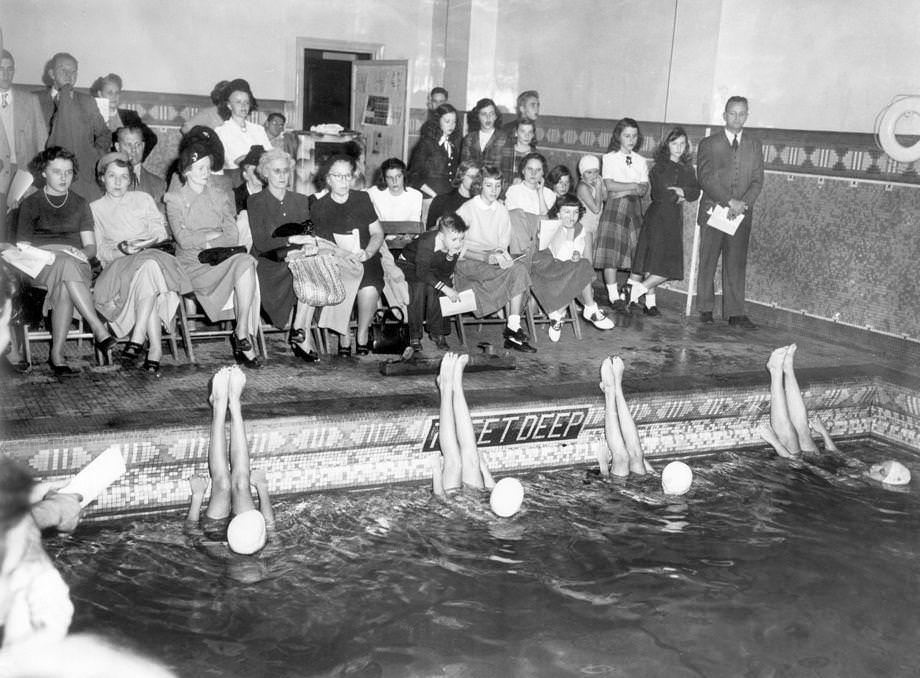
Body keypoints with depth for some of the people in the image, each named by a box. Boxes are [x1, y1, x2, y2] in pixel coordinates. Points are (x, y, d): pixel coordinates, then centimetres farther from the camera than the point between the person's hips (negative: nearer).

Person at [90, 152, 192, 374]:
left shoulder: (142, 199, 22)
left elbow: (160, 231, 13)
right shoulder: (95, 208, 19)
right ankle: (155, 349, -46)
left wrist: (146, 243, -10)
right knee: (148, 268, -38)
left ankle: (137, 340, -45)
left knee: (149, 266, -39)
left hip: (152, 255, 1)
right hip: (117, 265, -1)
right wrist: (120, 250, -12)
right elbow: (98, 250, 9)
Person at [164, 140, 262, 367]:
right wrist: (215, 233, -2)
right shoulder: (174, 199, 8)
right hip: (192, 266, -4)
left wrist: (204, 244, -10)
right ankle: (243, 338, -24)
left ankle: (242, 335, -31)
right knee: (243, 266, -31)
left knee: (246, 262, -33)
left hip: (221, 260, 4)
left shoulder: (220, 197, 18)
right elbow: (184, 239, -7)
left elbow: (233, 236, 3)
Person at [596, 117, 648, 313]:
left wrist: (624, 191, -11)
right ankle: (615, 297, -13)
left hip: (634, 208, 4)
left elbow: (644, 189, 3)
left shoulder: (640, 161, 15)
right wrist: (634, 186, -3)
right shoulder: (610, 158, 4)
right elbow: (609, 185, -9)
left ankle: (623, 292, 10)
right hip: (614, 208, -4)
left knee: (629, 252, 0)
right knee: (612, 252, -12)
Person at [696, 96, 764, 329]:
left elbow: (757, 181, 6)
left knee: (737, 264, -2)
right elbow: (706, 179, -7)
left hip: (741, 214, 2)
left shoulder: (754, 146, 12)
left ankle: (735, 313, -1)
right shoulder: (709, 144, 3)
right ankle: (705, 308, 11)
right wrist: (729, 201, -16)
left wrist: (743, 203, -12)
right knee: (707, 262, 2)